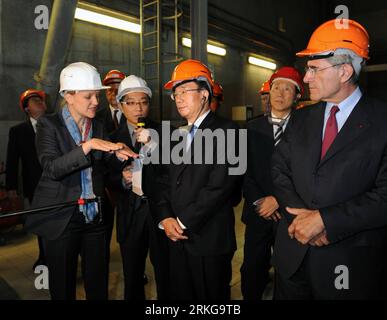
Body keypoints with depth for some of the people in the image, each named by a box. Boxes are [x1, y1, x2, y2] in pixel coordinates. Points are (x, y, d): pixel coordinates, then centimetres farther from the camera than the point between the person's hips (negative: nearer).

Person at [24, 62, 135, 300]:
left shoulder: (98, 127, 8)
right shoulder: (49, 125, -6)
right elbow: (51, 168, -19)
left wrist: (118, 155, -10)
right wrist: (87, 146, -30)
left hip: (95, 217, 4)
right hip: (62, 218, -3)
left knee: (99, 285, 12)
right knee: (63, 285, 11)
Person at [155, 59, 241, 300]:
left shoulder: (226, 131, -10)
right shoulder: (178, 135, 13)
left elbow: (220, 185, -19)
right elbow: (168, 182, 11)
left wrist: (184, 223, -14)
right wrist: (166, 218, -4)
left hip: (209, 240, -6)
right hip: (178, 239, 6)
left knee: (211, 297, 10)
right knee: (180, 294, 18)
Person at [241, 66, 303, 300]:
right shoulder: (253, 128, 7)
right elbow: (244, 170, 3)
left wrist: (279, 199, -12)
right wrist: (259, 201, -7)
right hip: (258, 211, 2)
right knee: (252, 271, 11)